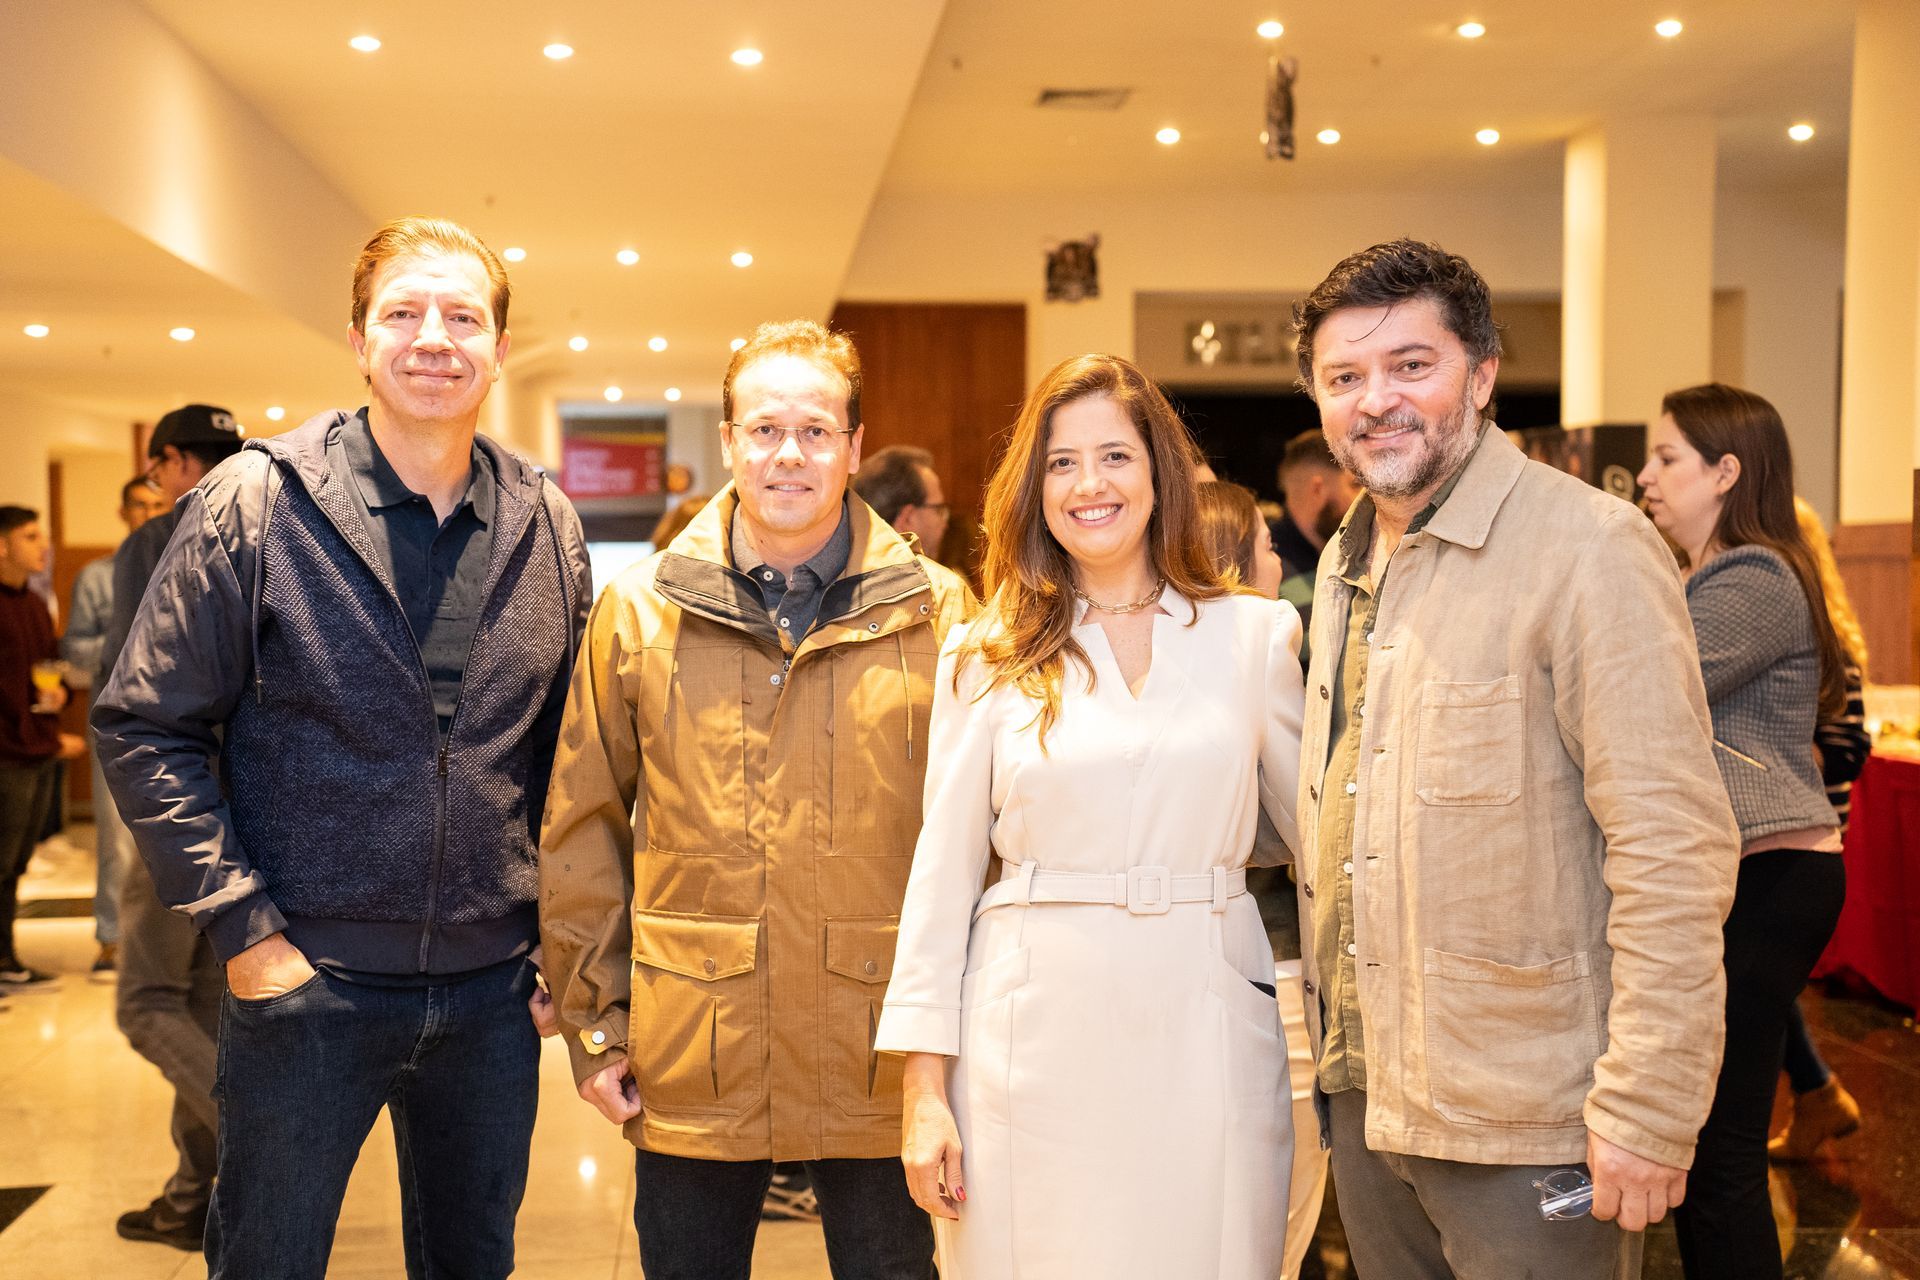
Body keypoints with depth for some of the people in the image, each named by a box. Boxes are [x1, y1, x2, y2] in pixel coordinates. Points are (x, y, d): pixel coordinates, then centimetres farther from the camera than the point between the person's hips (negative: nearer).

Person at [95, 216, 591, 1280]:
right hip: (303, 985, -3)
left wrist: (559, 942, 7)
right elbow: (144, 727, -5)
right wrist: (240, 927, -11)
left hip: (490, 993, 3)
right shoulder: (254, 504, -7)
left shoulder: (548, 528, 3)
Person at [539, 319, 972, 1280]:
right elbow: (580, 833, 6)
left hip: (882, 1066, 0)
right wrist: (594, 1022, 4)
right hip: (689, 1066, 1)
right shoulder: (637, 612, 2)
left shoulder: (934, 612, 0)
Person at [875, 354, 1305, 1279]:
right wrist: (924, 1087, -1)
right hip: (1036, 1035, 0)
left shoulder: (1254, 635, 4)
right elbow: (943, 873, 3)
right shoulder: (986, 658, 3)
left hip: (1207, 1027, 1)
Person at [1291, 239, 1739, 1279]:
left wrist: (1647, 1112, -20)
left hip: (1528, 1125, -7)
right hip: (1363, 1094, 7)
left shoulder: (1590, 549, -14)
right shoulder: (1344, 563, 11)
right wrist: (1334, 1047, 16)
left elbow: (1673, 850, -18)